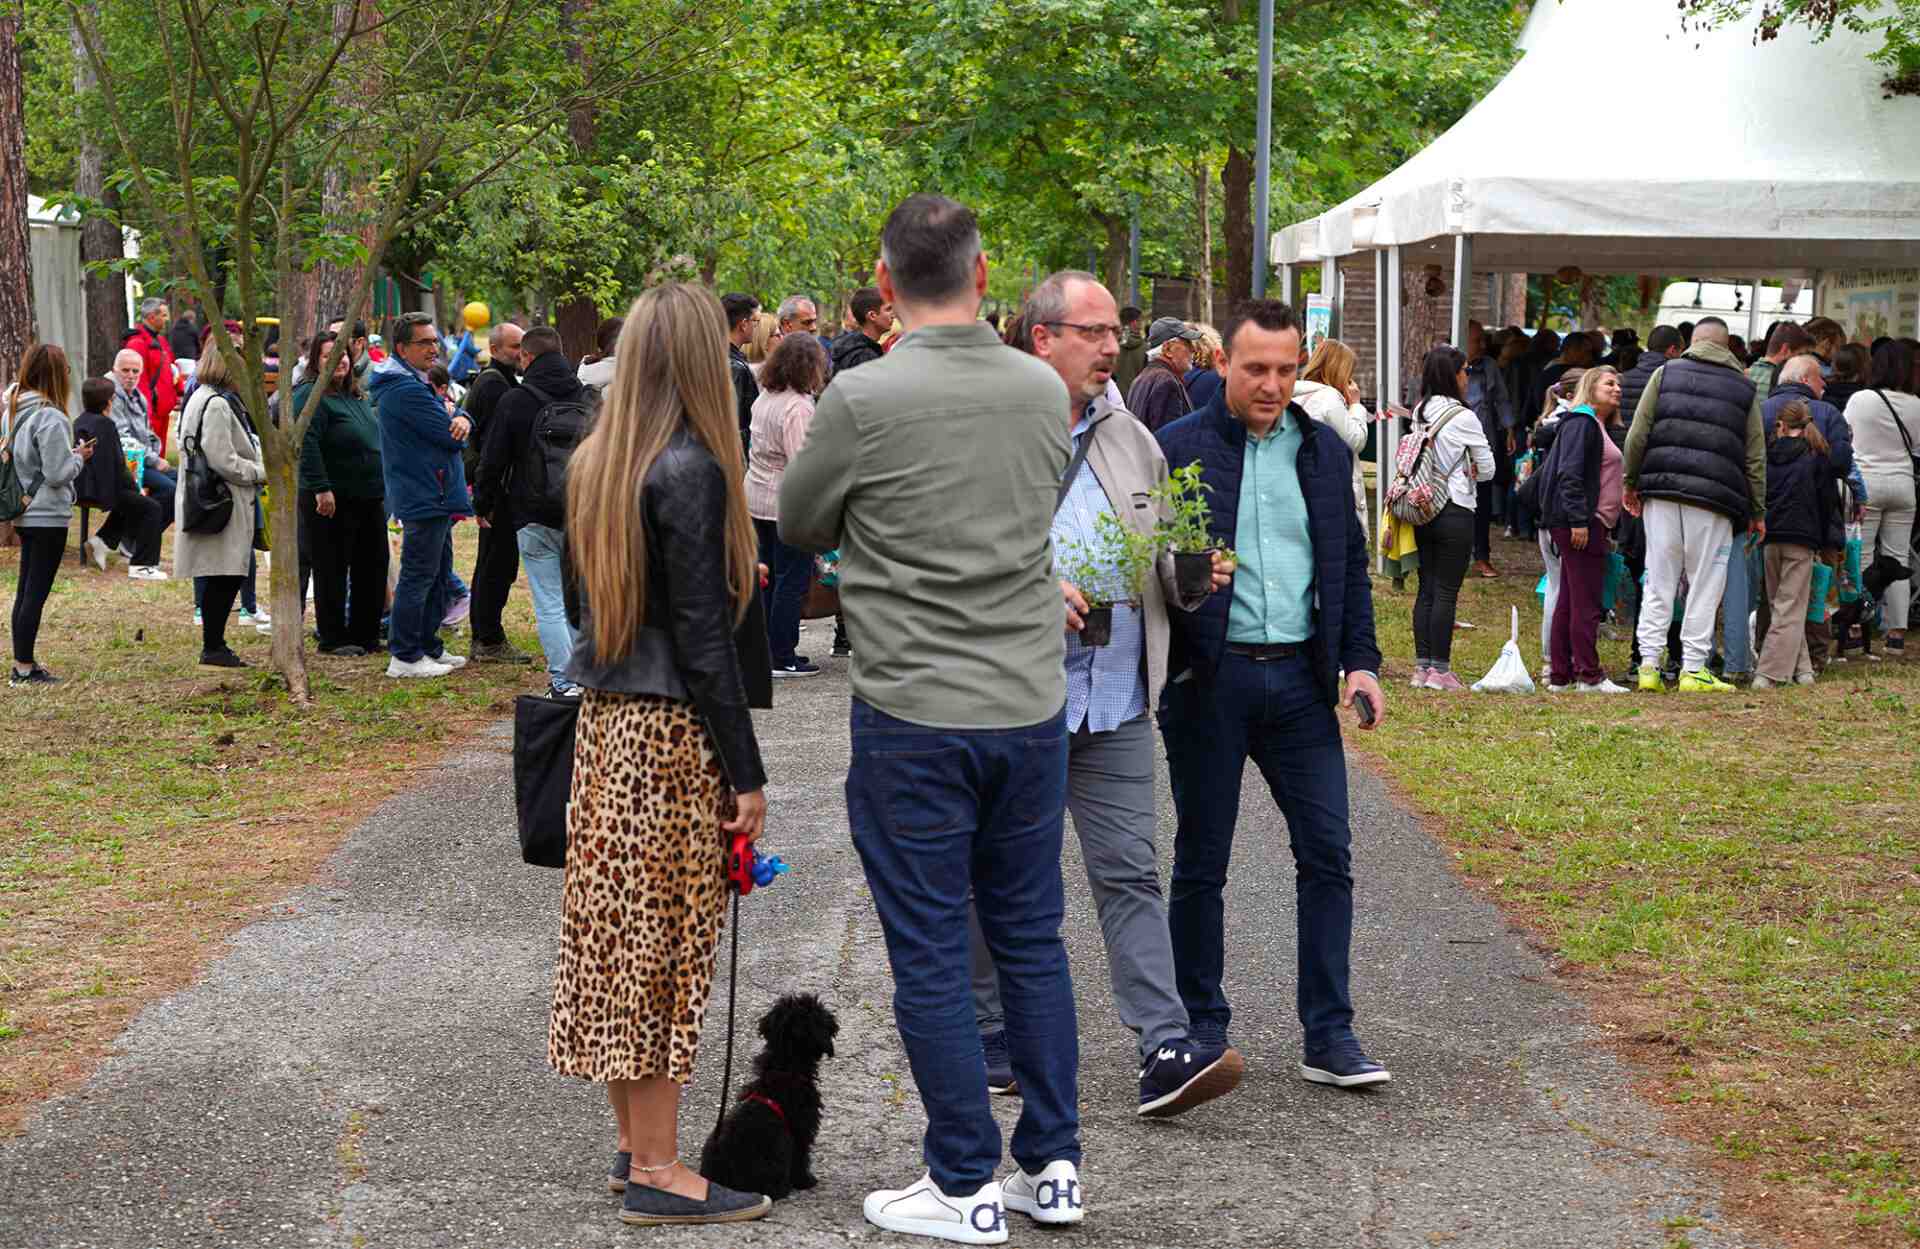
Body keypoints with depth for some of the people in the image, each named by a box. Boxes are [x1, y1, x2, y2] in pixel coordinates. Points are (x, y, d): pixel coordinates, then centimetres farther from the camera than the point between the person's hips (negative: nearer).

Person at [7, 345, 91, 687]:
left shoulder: (15, 411, 7)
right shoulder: (50, 419, -19)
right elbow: (57, 474, -20)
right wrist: (79, 457, -2)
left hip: (25, 515, 9)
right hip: (48, 516, -9)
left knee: (25, 591, 14)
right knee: (36, 593, -3)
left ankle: (21, 664, 20)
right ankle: (25, 667, 0)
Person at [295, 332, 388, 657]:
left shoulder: (357, 396, 16)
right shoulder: (310, 396, -13)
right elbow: (307, 445, -21)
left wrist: (382, 486, 23)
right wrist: (321, 488, -26)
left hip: (369, 498, 9)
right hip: (332, 500, -9)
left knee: (372, 567, 11)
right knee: (333, 569, 0)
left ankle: (365, 634, 20)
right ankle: (332, 639, 8)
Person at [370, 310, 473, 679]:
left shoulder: (413, 383, 17)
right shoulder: (406, 389, -18)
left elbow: (454, 429, 11)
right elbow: (452, 437, -21)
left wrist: (461, 420, -12)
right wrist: (457, 428, 2)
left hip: (434, 498, 11)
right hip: (424, 496, -11)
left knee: (439, 573, 17)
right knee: (418, 576, -7)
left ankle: (429, 647, 25)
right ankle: (404, 656, -4)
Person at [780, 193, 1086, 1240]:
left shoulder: (863, 399, -14)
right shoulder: (1045, 391, 1)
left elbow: (796, 526, 1)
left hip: (914, 714, -5)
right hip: (1033, 707, 5)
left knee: (930, 955, 5)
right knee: (1032, 938, 15)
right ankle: (1052, 1165, 21)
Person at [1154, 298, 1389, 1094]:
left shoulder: (1325, 453, 11)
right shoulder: (1177, 449, -2)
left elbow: (1350, 563, 17)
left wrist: (1360, 659, 8)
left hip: (1300, 675, 4)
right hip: (1210, 677, -3)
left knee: (1328, 852, 0)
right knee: (1201, 862, 6)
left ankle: (1329, 1037, 6)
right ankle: (1201, 1030, 18)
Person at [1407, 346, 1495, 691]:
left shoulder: (1418, 414, 6)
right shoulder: (1463, 417, -11)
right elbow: (1487, 469, -3)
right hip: (1455, 512, -6)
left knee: (1426, 589, 10)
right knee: (1446, 592, -2)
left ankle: (1422, 666, 11)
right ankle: (1440, 669, 0)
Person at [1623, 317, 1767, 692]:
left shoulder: (1665, 374, 10)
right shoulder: (1745, 389, 11)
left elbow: (1637, 435, 4)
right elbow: (1755, 456, 9)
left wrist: (1631, 484, 13)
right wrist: (1758, 512, 14)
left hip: (1661, 491, 1)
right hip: (1714, 498, -1)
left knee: (1659, 580, 6)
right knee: (1705, 584, 4)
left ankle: (1649, 664, 2)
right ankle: (1693, 668, 2)